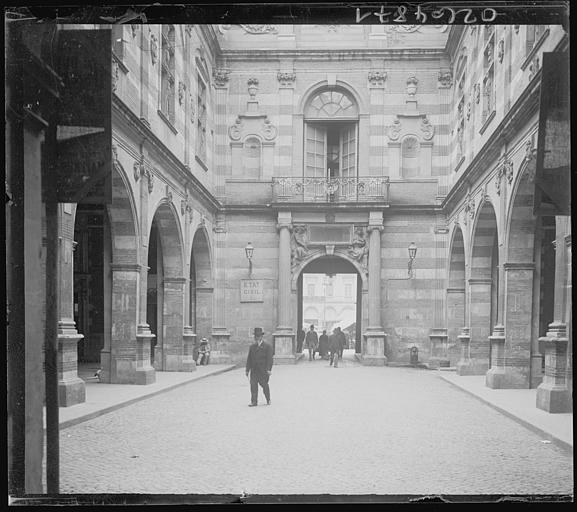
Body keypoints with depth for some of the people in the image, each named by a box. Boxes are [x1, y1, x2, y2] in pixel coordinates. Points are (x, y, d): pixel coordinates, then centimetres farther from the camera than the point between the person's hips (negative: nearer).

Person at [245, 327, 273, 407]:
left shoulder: (267, 347, 0)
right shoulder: (252, 347, 15)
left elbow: (269, 358, -7)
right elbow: (249, 359, 14)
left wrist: (268, 369, -16)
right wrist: (247, 369, 8)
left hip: (263, 370, -4)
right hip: (254, 370, 4)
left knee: (264, 385, 3)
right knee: (253, 385, -6)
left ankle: (268, 400, 22)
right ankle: (254, 401, -6)